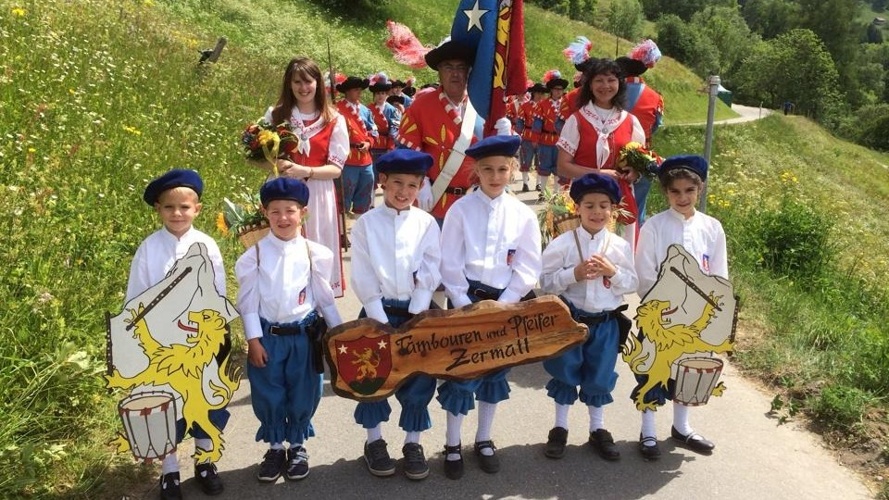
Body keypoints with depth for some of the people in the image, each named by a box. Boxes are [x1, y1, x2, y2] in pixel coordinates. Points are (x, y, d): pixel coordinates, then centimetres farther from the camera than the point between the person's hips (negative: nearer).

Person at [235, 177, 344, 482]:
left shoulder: (315, 253, -2)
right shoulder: (254, 255, -5)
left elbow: (324, 296, 5)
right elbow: (248, 300, -3)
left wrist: (339, 332, 5)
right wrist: (253, 339, -7)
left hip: (304, 335, 0)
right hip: (268, 335, 0)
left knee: (302, 394, 9)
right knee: (268, 394, 8)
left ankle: (298, 446, 30)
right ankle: (275, 447, 27)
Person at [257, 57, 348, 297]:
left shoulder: (334, 120, 0)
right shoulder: (275, 115, 4)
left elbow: (336, 168, -2)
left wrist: (305, 171, -19)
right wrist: (276, 165, -14)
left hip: (318, 196, -1)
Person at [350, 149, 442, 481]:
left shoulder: (426, 223, 2)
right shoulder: (366, 223, -2)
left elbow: (431, 275, -2)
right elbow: (363, 279, -6)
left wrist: (415, 317, -9)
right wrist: (382, 322, -11)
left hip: (416, 312, 1)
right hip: (378, 312, -1)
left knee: (420, 377, 1)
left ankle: (413, 443, 18)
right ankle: (374, 441, 20)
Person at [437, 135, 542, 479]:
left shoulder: (523, 215, -1)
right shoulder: (460, 210, -6)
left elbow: (528, 269, -2)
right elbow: (450, 265, -7)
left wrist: (502, 305, -10)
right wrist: (466, 306, -12)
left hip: (505, 303, 2)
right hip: (466, 301, -2)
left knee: (496, 372, 13)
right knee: (460, 372, 1)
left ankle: (484, 440, 30)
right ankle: (452, 444, 17)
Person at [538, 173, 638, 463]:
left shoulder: (620, 247, -2)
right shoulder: (562, 244, -9)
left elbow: (632, 285, 1)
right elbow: (546, 282, -9)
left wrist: (612, 271, -16)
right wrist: (575, 274, -22)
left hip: (606, 323, 2)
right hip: (569, 319, -1)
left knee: (600, 377, 13)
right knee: (565, 374, 11)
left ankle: (598, 430, 30)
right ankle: (560, 428, 27)